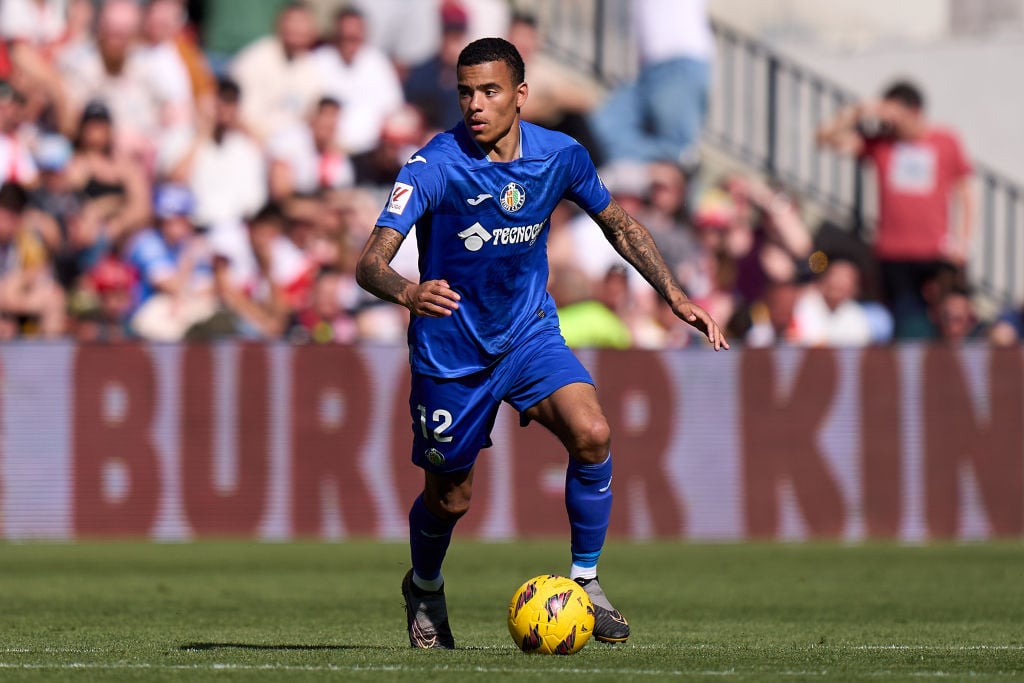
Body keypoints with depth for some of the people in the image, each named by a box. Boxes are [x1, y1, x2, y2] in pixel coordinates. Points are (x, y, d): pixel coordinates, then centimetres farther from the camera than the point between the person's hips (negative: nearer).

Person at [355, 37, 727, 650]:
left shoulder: (561, 156, -10)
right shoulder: (435, 166, -22)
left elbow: (617, 221, 10)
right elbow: (371, 261, -30)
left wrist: (675, 295, 2)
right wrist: (408, 292, -52)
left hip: (529, 333, 2)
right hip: (451, 348, -2)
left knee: (591, 433, -23)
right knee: (450, 498, 9)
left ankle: (586, 581, -6)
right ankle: (425, 590, 42)